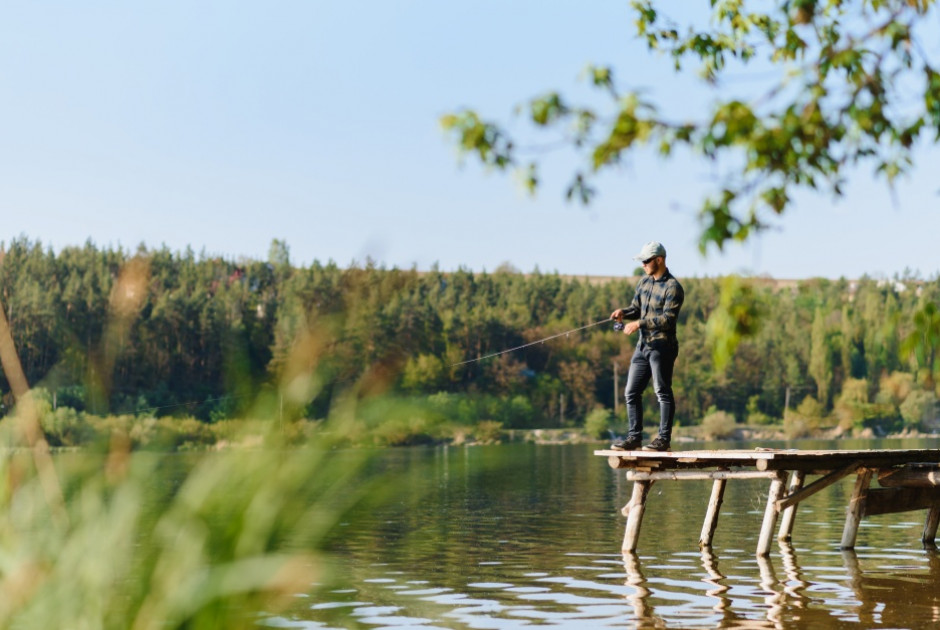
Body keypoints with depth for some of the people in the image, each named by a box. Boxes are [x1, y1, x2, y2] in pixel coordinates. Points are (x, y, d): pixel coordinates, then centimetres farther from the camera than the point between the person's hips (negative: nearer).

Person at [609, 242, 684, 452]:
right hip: (643, 345, 8)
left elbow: (668, 318, -19)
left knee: (663, 392, -5)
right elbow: (636, 307, 19)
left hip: (662, 345, -8)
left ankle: (663, 438, -1)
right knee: (631, 392, 8)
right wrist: (624, 312, -3)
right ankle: (634, 437, 14)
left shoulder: (673, 287, -11)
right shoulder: (644, 282, 14)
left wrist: (639, 323, -21)